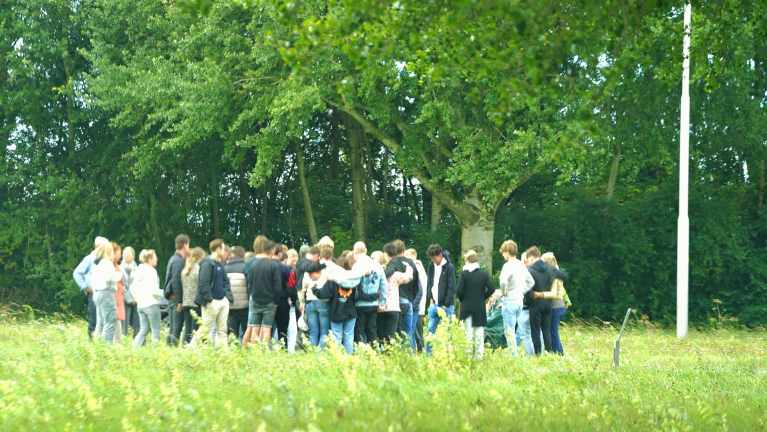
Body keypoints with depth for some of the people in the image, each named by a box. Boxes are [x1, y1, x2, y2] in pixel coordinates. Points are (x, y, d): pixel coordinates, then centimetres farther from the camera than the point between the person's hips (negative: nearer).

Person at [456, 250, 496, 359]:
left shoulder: (464, 274, -7)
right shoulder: (484, 273, 2)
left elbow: (459, 291, -11)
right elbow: (491, 289, -4)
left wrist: (462, 300, 7)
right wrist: (483, 298, 8)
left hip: (467, 307, -2)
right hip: (480, 308, 2)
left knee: (468, 332, 2)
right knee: (479, 333, 6)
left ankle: (469, 355, 0)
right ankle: (479, 355, 5)